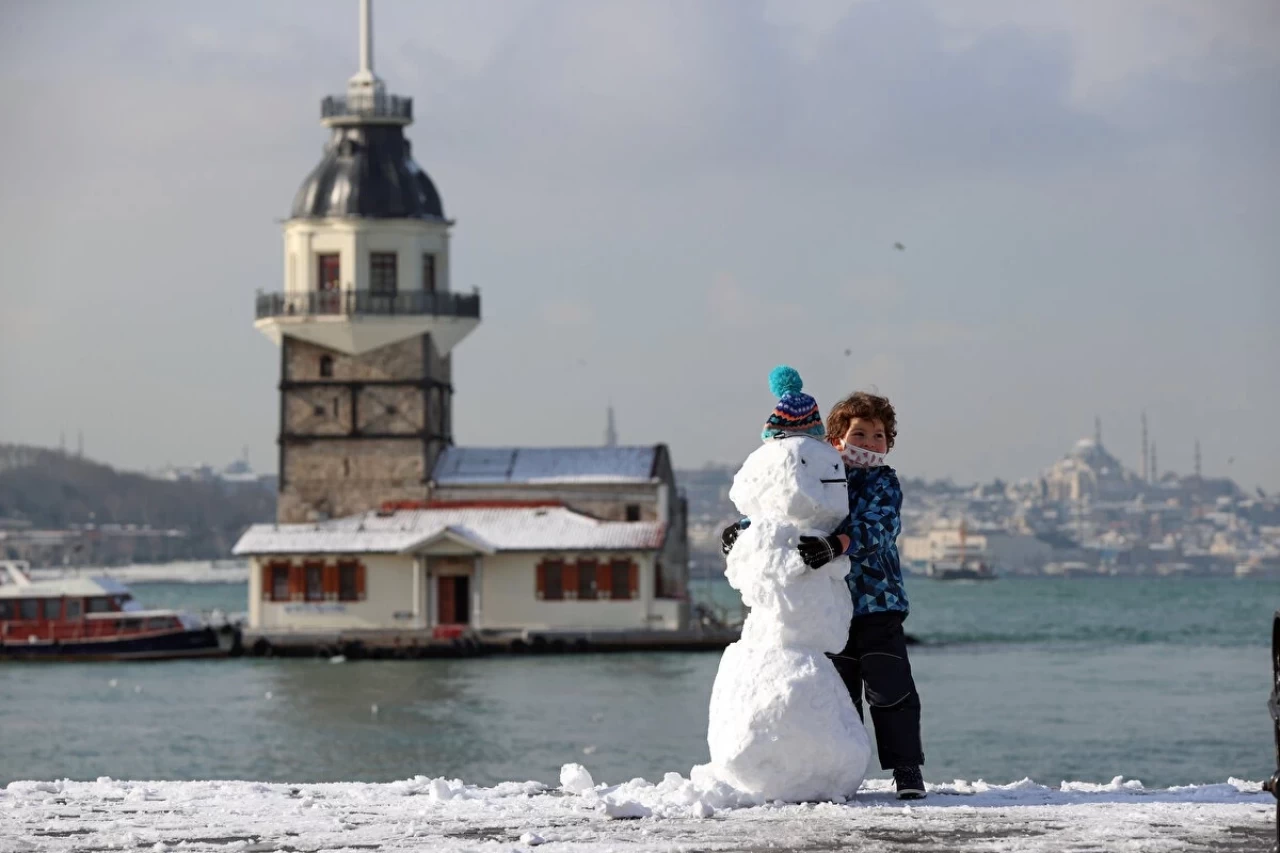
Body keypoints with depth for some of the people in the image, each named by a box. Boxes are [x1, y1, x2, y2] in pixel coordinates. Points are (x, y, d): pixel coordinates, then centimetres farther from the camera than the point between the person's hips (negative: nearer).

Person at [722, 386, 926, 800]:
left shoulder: (884, 483, -3)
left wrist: (837, 543, -39)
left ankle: (907, 768, 1)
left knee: (891, 689, -6)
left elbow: (873, 527, -21)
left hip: (879, 604, -3)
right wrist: (741, 528, -4)